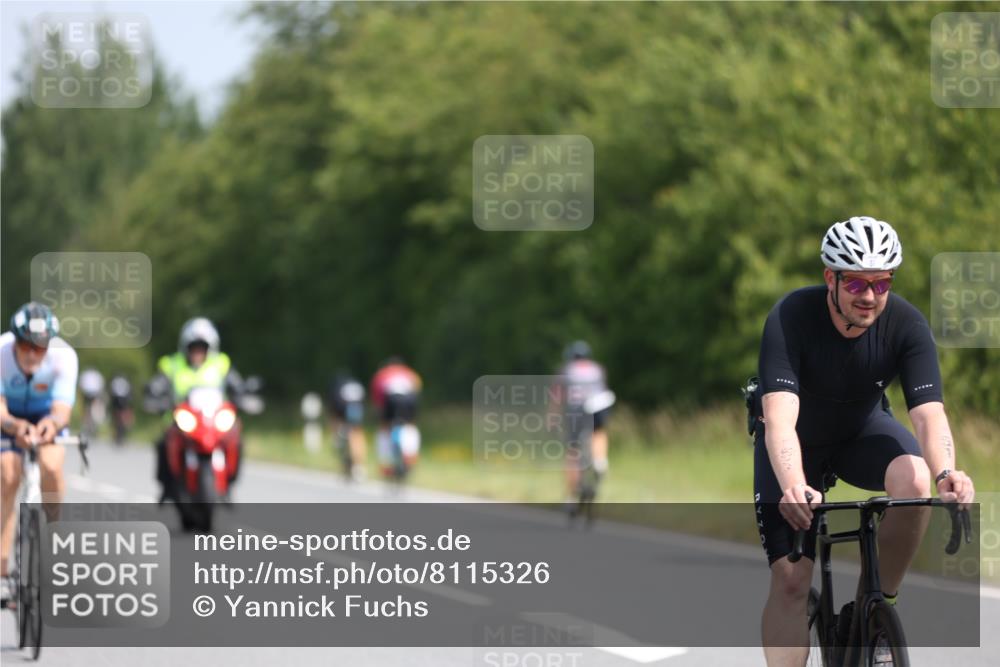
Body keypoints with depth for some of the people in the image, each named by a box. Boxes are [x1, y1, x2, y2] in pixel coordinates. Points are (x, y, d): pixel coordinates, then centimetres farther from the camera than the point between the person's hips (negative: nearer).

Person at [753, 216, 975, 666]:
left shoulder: (906, 325, -25)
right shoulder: (790, 318, -32)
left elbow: (929, 414, -34)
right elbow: (779, 417, -43)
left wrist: (946, 474, -56)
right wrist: (793, 488, -62)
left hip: (862, 431, 1)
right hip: (796, 441, -1)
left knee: (916, 479, -31)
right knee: (789, 581, -13)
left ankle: (880, 603, -11)